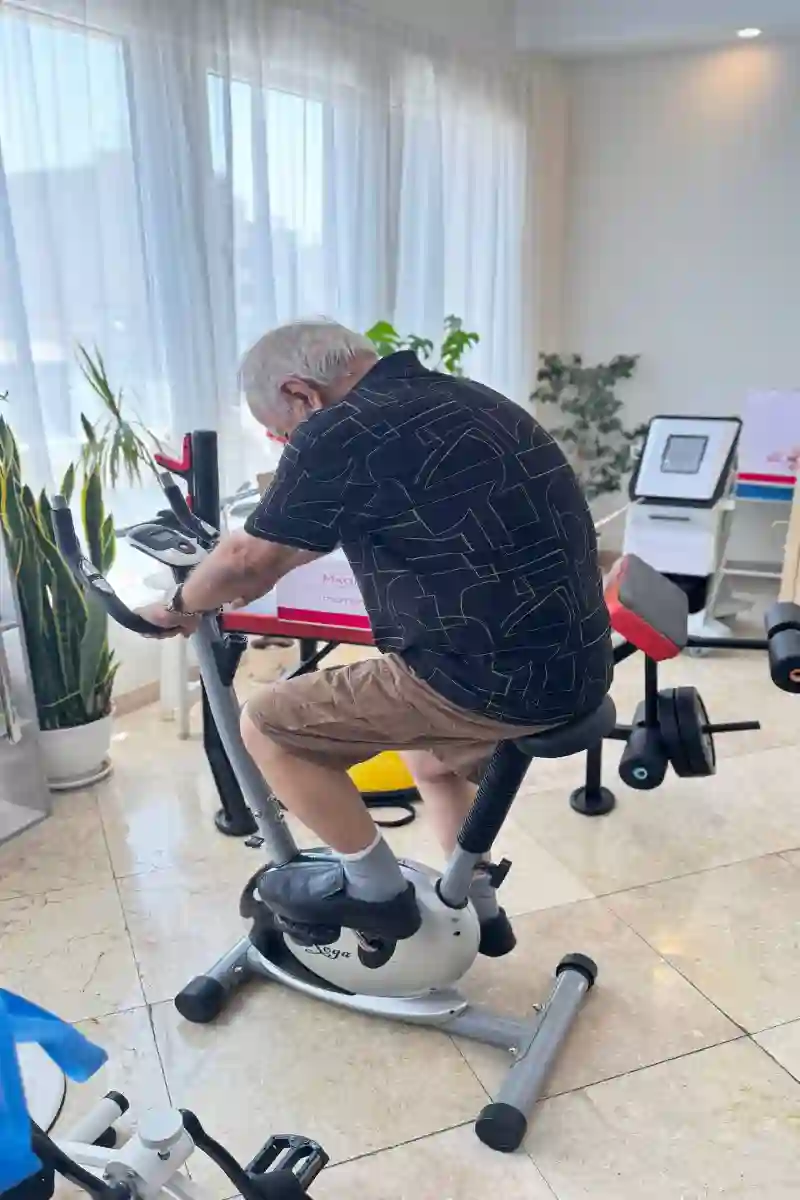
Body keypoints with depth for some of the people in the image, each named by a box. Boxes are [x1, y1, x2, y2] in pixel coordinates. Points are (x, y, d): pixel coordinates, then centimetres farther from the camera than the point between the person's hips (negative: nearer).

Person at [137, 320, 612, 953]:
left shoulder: (340, 431, -12)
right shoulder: (459, 397, 17)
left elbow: (248, 561, -2)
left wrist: (179, 606, 18)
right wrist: (269, 570, 37)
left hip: (497, 678, -10)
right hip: (578, 666, 10)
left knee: (270, 725, 5)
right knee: (430, 753, 35)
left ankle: (377, 890, 19)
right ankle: (476, 909, 42)